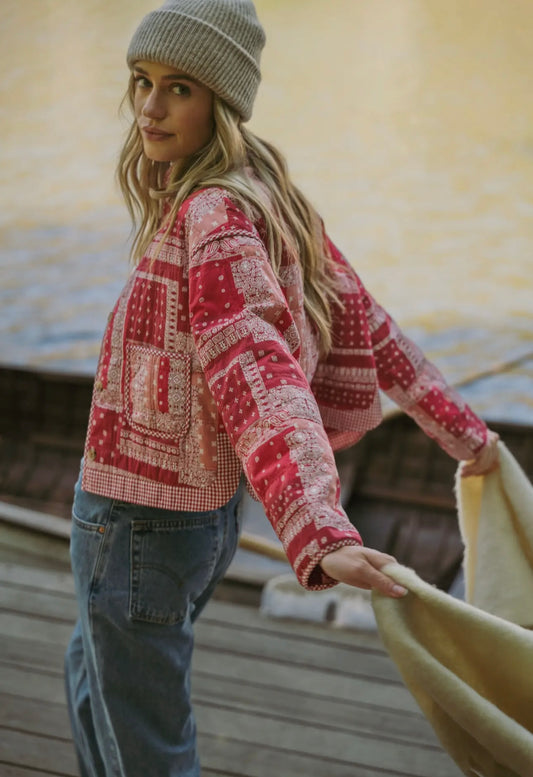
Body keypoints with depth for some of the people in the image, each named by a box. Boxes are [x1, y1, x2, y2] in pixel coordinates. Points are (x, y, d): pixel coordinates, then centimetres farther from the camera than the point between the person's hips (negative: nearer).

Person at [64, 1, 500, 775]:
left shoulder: (213, 217, -24)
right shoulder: (269, 198, 3)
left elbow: (257, 375, -38)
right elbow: (359, 321, 10)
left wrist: (320, 537, -50)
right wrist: (458, 427, 18)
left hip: (139, 528, -9)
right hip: (203, 512, 9)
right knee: (93, 679, 33)